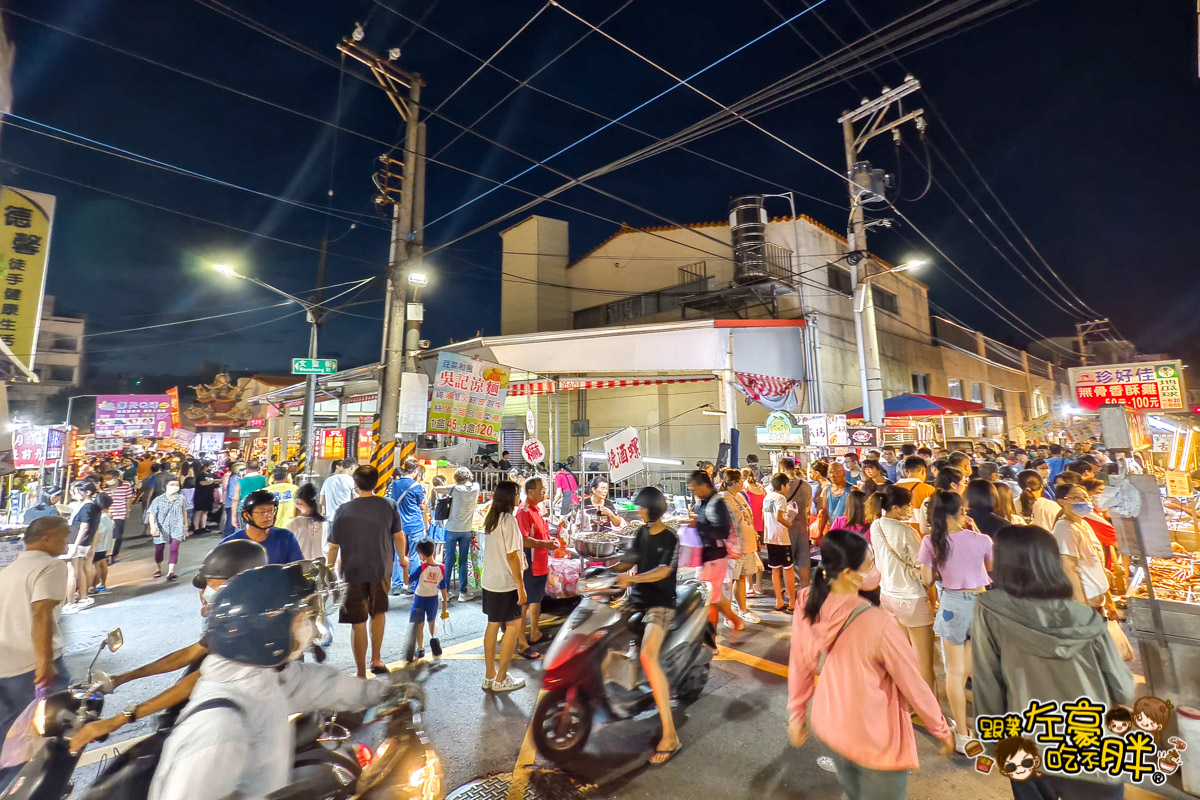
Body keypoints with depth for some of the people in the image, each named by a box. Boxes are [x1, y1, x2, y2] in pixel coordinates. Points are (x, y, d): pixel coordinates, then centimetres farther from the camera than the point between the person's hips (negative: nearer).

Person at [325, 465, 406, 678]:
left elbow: (333, 546, -8)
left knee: (358, 623, 9)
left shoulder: (344, 510, -13)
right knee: (378, 612, 25)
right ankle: (376, 660, 27)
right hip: (382, 570, 2)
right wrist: (403, 558, 18)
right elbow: (399, 536, 1)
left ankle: (361, 674, 19)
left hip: (353, 573, -2)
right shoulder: (388, 506, -8)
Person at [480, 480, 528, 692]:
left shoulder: (492, 519, 5)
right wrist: (521, 586, -15)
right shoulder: (509, 520, -19)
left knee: (493, 625, 16)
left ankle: (489, 677, 26)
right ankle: (501, 680, 12)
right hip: (506, 583, -8)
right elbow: (511, 556, -20)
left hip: (489, 581, 8)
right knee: (513, 627, 5)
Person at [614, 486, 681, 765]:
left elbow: (663, 572, -21)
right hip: (637, 600, 8)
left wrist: (632, 578, -32)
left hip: (660, 604, -8)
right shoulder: (641, 532, 10)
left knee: (647, 656, -25)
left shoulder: (671, 538, -10)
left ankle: (669, 734, -19)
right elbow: (633, 560, 8)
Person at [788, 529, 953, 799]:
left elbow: (799, 671, -3)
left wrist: (796, 716, 12)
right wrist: (941, 730, 2)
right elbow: (914, 686, -16)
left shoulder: (806, 610, -16)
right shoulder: (877, 623, -32)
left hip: (828, 725, 5)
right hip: (875, 739, -4)